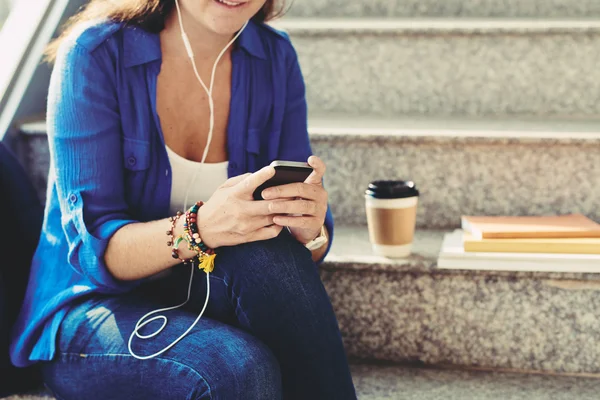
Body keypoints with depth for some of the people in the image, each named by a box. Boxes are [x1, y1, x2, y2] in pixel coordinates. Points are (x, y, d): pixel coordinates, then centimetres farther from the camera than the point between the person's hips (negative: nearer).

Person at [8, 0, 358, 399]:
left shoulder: (274, 58, -1)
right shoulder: (94, 55, -13)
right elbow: (93, 247, -18)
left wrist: (310, 227, -27)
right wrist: (200, 229, -38)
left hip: (211, 298, 4)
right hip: (97, 303, -4)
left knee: (267, 258, -30)